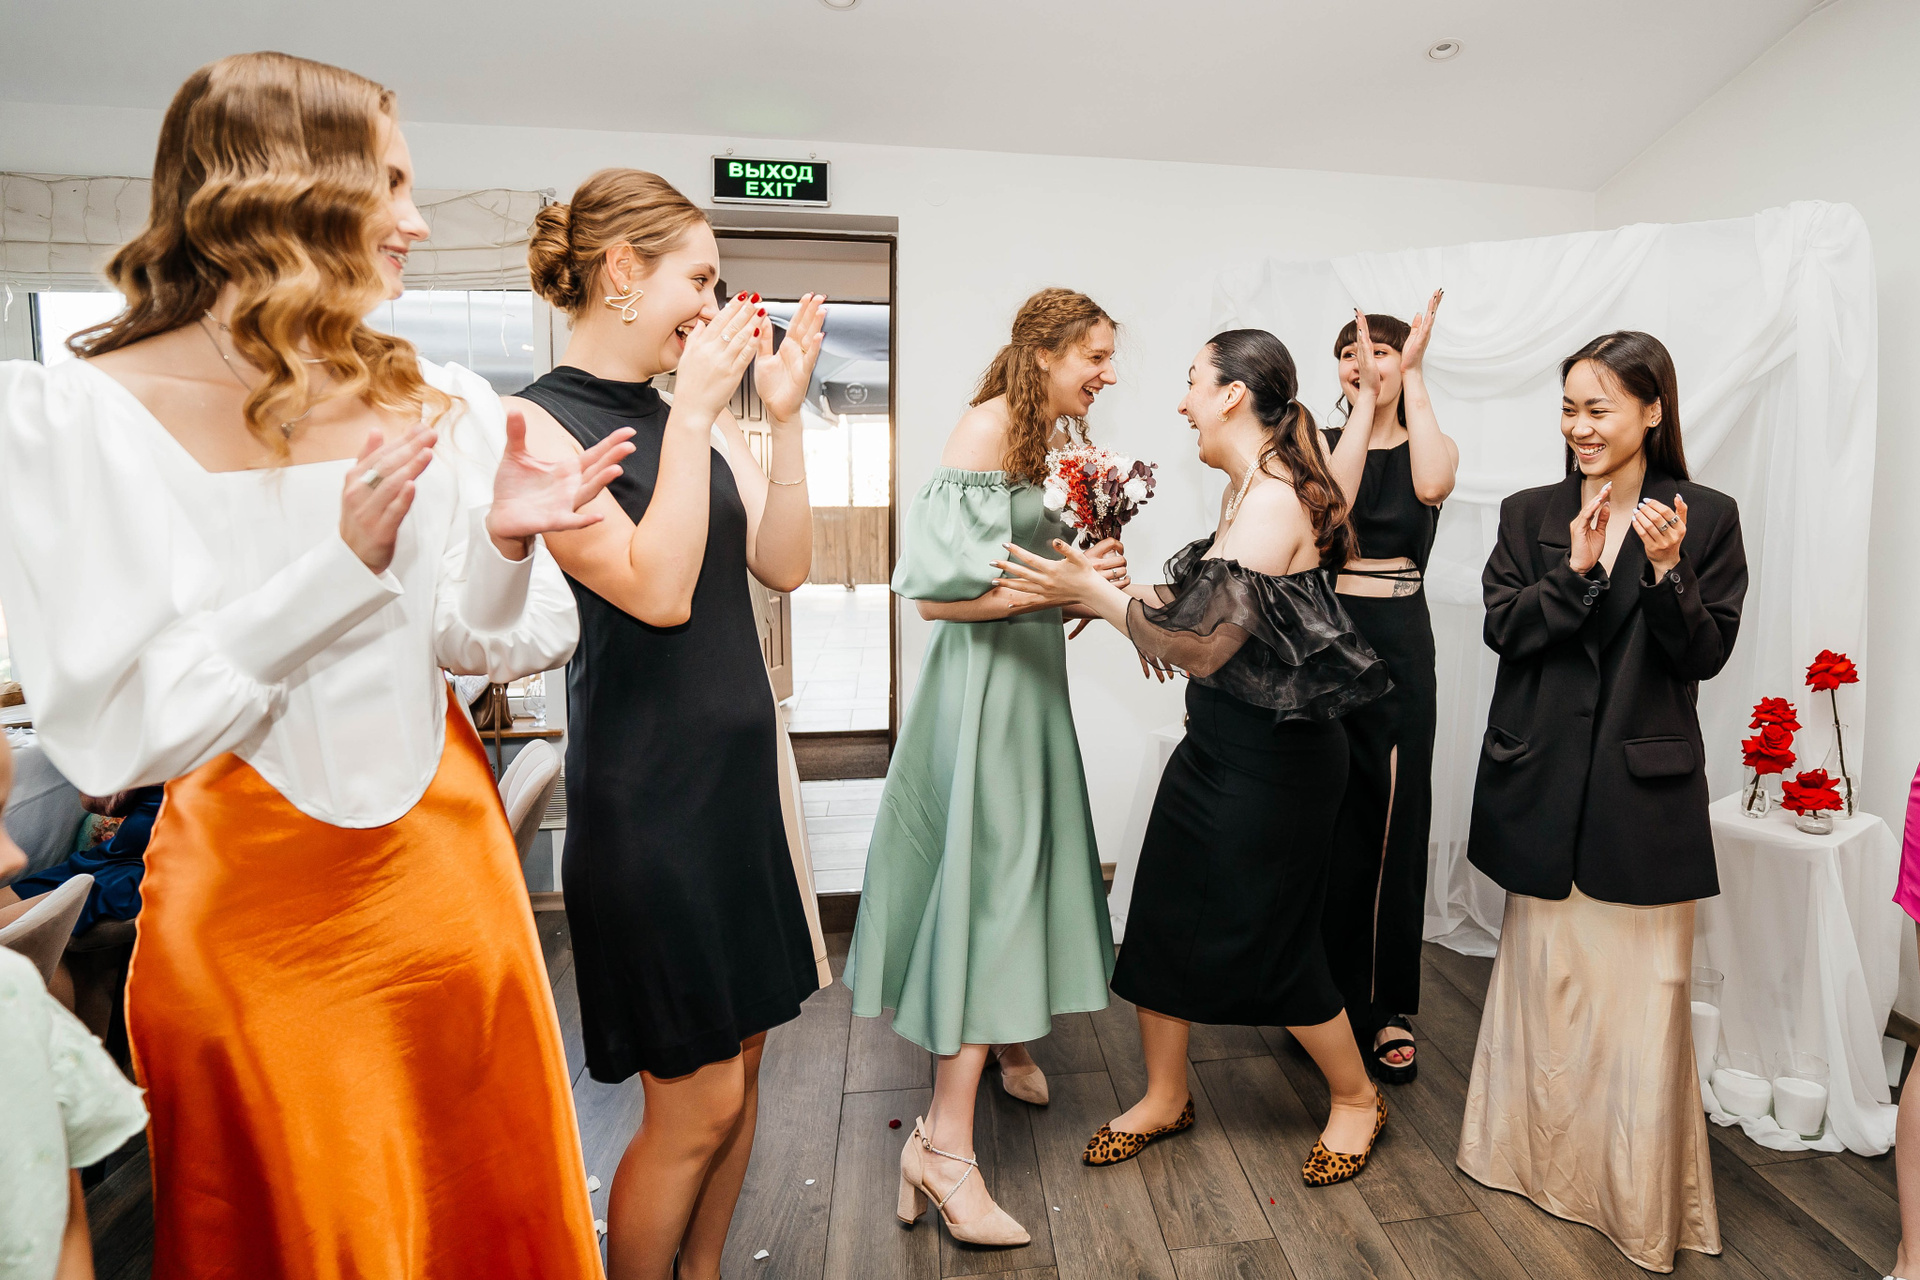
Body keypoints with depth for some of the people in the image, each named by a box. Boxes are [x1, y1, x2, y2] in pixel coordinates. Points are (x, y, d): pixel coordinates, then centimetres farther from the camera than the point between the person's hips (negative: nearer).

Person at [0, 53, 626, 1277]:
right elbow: (112, 732, -16)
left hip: (443, 870, 3)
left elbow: (480, 646, 2)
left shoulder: (441, 403, -2)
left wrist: (506, 543, -19)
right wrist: (338, 568, -26)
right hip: (248, 911, -3)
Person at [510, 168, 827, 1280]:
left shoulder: (688, 417, 9)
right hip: (648, 788, -7)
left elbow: (786, 565, 3)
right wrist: (695, 413, -18)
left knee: (743, 1053, 18)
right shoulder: (540, 424, -11)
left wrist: (783, 414, -3)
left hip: (741, 769, 8)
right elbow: (657, 589, -22)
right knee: (699, 1101, 3)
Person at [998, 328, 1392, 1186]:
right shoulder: (1248, 489, 8)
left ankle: (1356, 1098, 34)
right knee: (1163, 913, 13)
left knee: (1268, 938, 7)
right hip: (1219, 744, 9)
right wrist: (1111, 593, 6)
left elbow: (1202, 644, -23)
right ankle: (1165, 1097, 32)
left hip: (1272, 758, -9)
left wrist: (1095, 592, -18)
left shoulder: (1273, 501, -22)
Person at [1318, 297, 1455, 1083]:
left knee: (1392, 821, 2)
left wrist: (1413, 375, -10)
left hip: (1397, 644, 0)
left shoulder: (1431, 446, 8)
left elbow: (1432, 483, -18)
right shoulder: (1322, 441, 8)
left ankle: (1389, 1011, 17)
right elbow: (1330, 498, -15)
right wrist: (1364, 402, -10)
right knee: (1324, 819, 5)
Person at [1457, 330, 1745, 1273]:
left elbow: (1705, 656, -4)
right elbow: (1502, 628, -5)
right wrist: (1576, 570, -17)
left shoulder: (1705, 519, 1)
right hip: (1544, 780, 2)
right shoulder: (1528, 515, 5)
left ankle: (1641, 1200, 24)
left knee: (1642, 987, 4)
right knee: (1545, 972, 14)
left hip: (1644, 784, -1)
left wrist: (1666, 571, -19)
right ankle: (1545, 1157, 34)